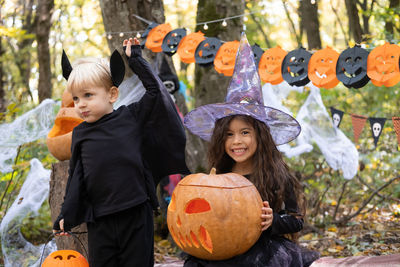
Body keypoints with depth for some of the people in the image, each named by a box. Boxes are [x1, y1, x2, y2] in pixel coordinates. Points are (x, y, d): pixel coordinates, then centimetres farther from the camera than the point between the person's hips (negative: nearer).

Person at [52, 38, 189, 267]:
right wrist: (66, 215, 10)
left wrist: (135, 59, 6)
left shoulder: (131, 118, 1)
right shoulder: (80, 134, 8)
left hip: (136, 216, -2)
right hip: (99, 222, 2)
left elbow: (155, 89, 2)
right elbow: (76, 176, 12)